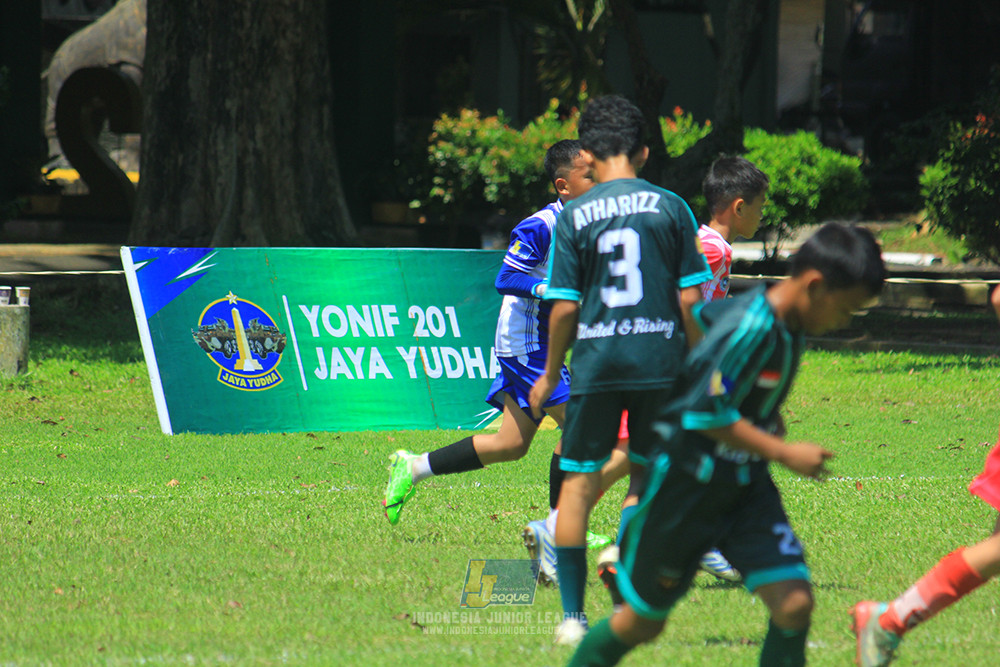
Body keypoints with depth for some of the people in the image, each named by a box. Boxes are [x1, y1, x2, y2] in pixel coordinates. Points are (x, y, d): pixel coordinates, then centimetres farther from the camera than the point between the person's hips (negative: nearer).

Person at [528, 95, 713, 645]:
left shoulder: (573, 217, 0)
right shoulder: (670, 208, 2)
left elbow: (565, 307, -2)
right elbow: (690, 297, 0)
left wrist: (550, 374, 10)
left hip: (596, 361, -1)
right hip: (660, 361, 1)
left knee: (578, 483, 5)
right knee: (649, 480, 13)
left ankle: (573, 615, 2)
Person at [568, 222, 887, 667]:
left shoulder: (789, 324, 1)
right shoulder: (752, 328, -25)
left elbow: (700, 314, 19)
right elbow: (706, 414, -28)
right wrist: (785, 454, -24)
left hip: (746, 488, 8)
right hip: (687, 485, -7)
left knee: (794, 604, -12)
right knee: (643, 622, 7)